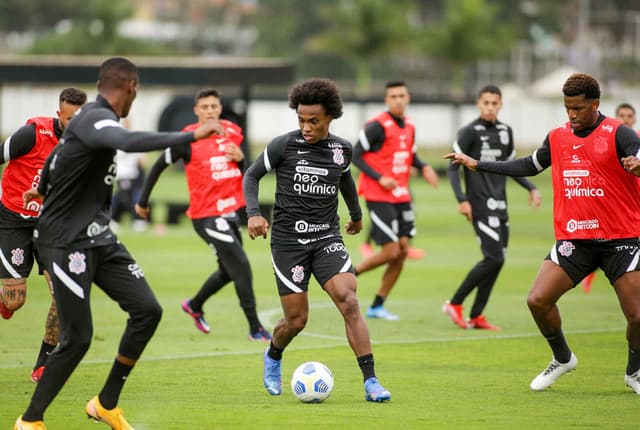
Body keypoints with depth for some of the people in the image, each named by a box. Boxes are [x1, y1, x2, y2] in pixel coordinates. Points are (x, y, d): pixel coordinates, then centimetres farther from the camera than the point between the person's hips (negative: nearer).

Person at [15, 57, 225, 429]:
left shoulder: (92, 118, 12)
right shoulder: (95, 119, -19)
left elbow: (57, 153, 32)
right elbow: (130, 142, -42)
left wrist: (42, 191, 52)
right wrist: (191, 136, -42)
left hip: (99, 240, 10)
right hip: (66, 243, -10)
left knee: (147, 310, -2)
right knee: (77, 338, -10)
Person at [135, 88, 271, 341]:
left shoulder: (232, 133, 6)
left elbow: (246, 173, 15)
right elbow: (159, 166, 0)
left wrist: (240, 158, -8)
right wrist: (143, 201, 5)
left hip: (230, 212, 7)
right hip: (206, 215, -7)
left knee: (229, 270, 17)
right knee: (241, 266, -13)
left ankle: (195, 306, 42)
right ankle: (255, 327, -6)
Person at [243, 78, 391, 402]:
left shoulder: (342, 149, 3)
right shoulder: (284, 145, -7)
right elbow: (252, 175, 5)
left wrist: (356, 214, 40)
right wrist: (253, 212, -12)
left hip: (327, 238, 2)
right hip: (288, 240, -2)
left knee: (349, 303, -18)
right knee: (296, 320, 0)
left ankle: (370, 382, -18)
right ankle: (273, 357, 36)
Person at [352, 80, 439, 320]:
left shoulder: (409, 126, 10)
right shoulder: (377, 126, -14)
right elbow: (356, 156, -13)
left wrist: (424, 167, 1)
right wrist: (380, 178, -21)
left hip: (401, 196, 8)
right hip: (378, 197, -8)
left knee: (403, 250, 3)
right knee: (391, 251, -13)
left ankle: (377, 306, 11)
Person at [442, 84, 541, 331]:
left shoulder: (505, 131, 13)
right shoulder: (470, 132, -7)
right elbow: (453, 167, -7)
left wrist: (531, 188, 16)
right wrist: (462, 199, -17)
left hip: (500, 206, 7)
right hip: (480, 206, -7)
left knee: (497, 260, 4)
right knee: (494, 258, -15)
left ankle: (476, 316, 11)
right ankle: (454, 305, -3)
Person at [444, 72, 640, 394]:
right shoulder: (558, 137, 9)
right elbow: (529, 166, 25)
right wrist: (476, 164, 25)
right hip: (573, 240, 4)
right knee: (538, 300, -9)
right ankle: (562, 359, 17)